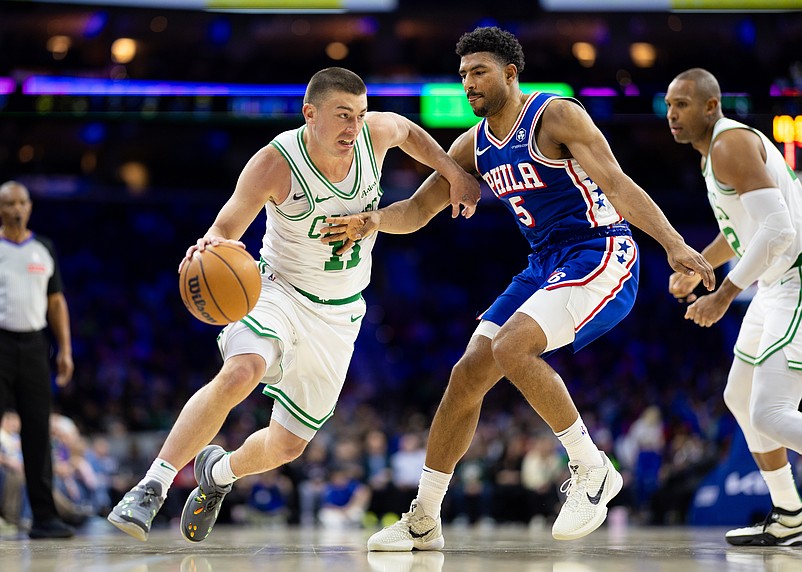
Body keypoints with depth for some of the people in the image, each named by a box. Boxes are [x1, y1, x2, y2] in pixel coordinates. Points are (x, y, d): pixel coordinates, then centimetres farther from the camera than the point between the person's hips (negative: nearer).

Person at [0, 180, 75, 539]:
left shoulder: (44, 249, 13)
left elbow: (56, 301, 15)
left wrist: (65, 349, 7)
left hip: (34, 343, 3)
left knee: (38, 431, 1)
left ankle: (44, 517, 3)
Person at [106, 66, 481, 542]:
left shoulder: (377, 133, -12)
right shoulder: (275, 163, -23)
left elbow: (409, 130, 13)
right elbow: (228, 227, -18)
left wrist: (455, 173, 5)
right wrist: (212, 244, -41)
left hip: (339, 314, 4)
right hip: (278, 289, -4)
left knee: (287, 445, 9)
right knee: (240, 374, -37)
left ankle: (219, 472, 43)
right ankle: (152, 487, -29)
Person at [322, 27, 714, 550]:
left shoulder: (556, 115, -12)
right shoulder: (474, 145, 10)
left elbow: (616, 183, -21)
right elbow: (418, 210, 12)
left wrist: (674, 245, -31)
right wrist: (374, 221, -11)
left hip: (601, 255, -8)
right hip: (545, 265, 8)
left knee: (511, 347, -28)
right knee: (467, 374, 1)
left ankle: (591, 468, -11)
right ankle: (423, 521, 11)